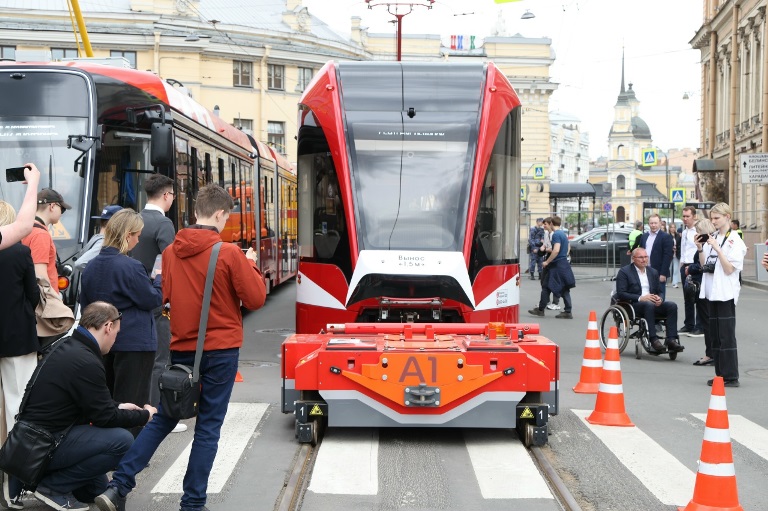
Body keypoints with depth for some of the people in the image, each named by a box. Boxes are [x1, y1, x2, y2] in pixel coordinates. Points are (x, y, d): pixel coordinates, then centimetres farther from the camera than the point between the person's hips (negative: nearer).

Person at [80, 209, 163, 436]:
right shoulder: (131, 267, -18)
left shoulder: (91, 266, 4)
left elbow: (84, 302, 14)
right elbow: (152, 299, -10)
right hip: (134, 343, -7)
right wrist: (160, 279, 7)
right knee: (132, 402, -1)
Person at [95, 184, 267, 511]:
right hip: (220, 350, -4)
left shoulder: (171, 251, 3)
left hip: (181, 347, 5)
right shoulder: (229, 253, -12)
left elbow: (164, 295, 13)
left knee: (162, 419, 14)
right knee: (208, 427, 4)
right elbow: (256, 299, -7)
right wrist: (251, 267, 7)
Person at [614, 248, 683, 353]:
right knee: (649, 304, -37)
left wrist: (660, 299, -6)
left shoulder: (653, 272, 20)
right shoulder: (624, 272, 2)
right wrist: (640, 298, -21)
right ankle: (654, 339, -40)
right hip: (633, 305, -6)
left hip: (653, 303, 6)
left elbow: (660, 292, 20)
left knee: (672, 305, -21)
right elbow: (621, 293, -9)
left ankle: (671, 340, -28)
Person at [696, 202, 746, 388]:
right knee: (714, 335, 10)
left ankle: (730, 376, -1)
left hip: (726, 293, -7)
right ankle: (720, 374, 17)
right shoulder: (712, 237, 12)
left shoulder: (734, 240, -7)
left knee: (726, 336, -6)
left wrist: (717, 249, -19)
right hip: (711, 291, 7)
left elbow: (730, 269, -14)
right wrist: (700, 249, 1)